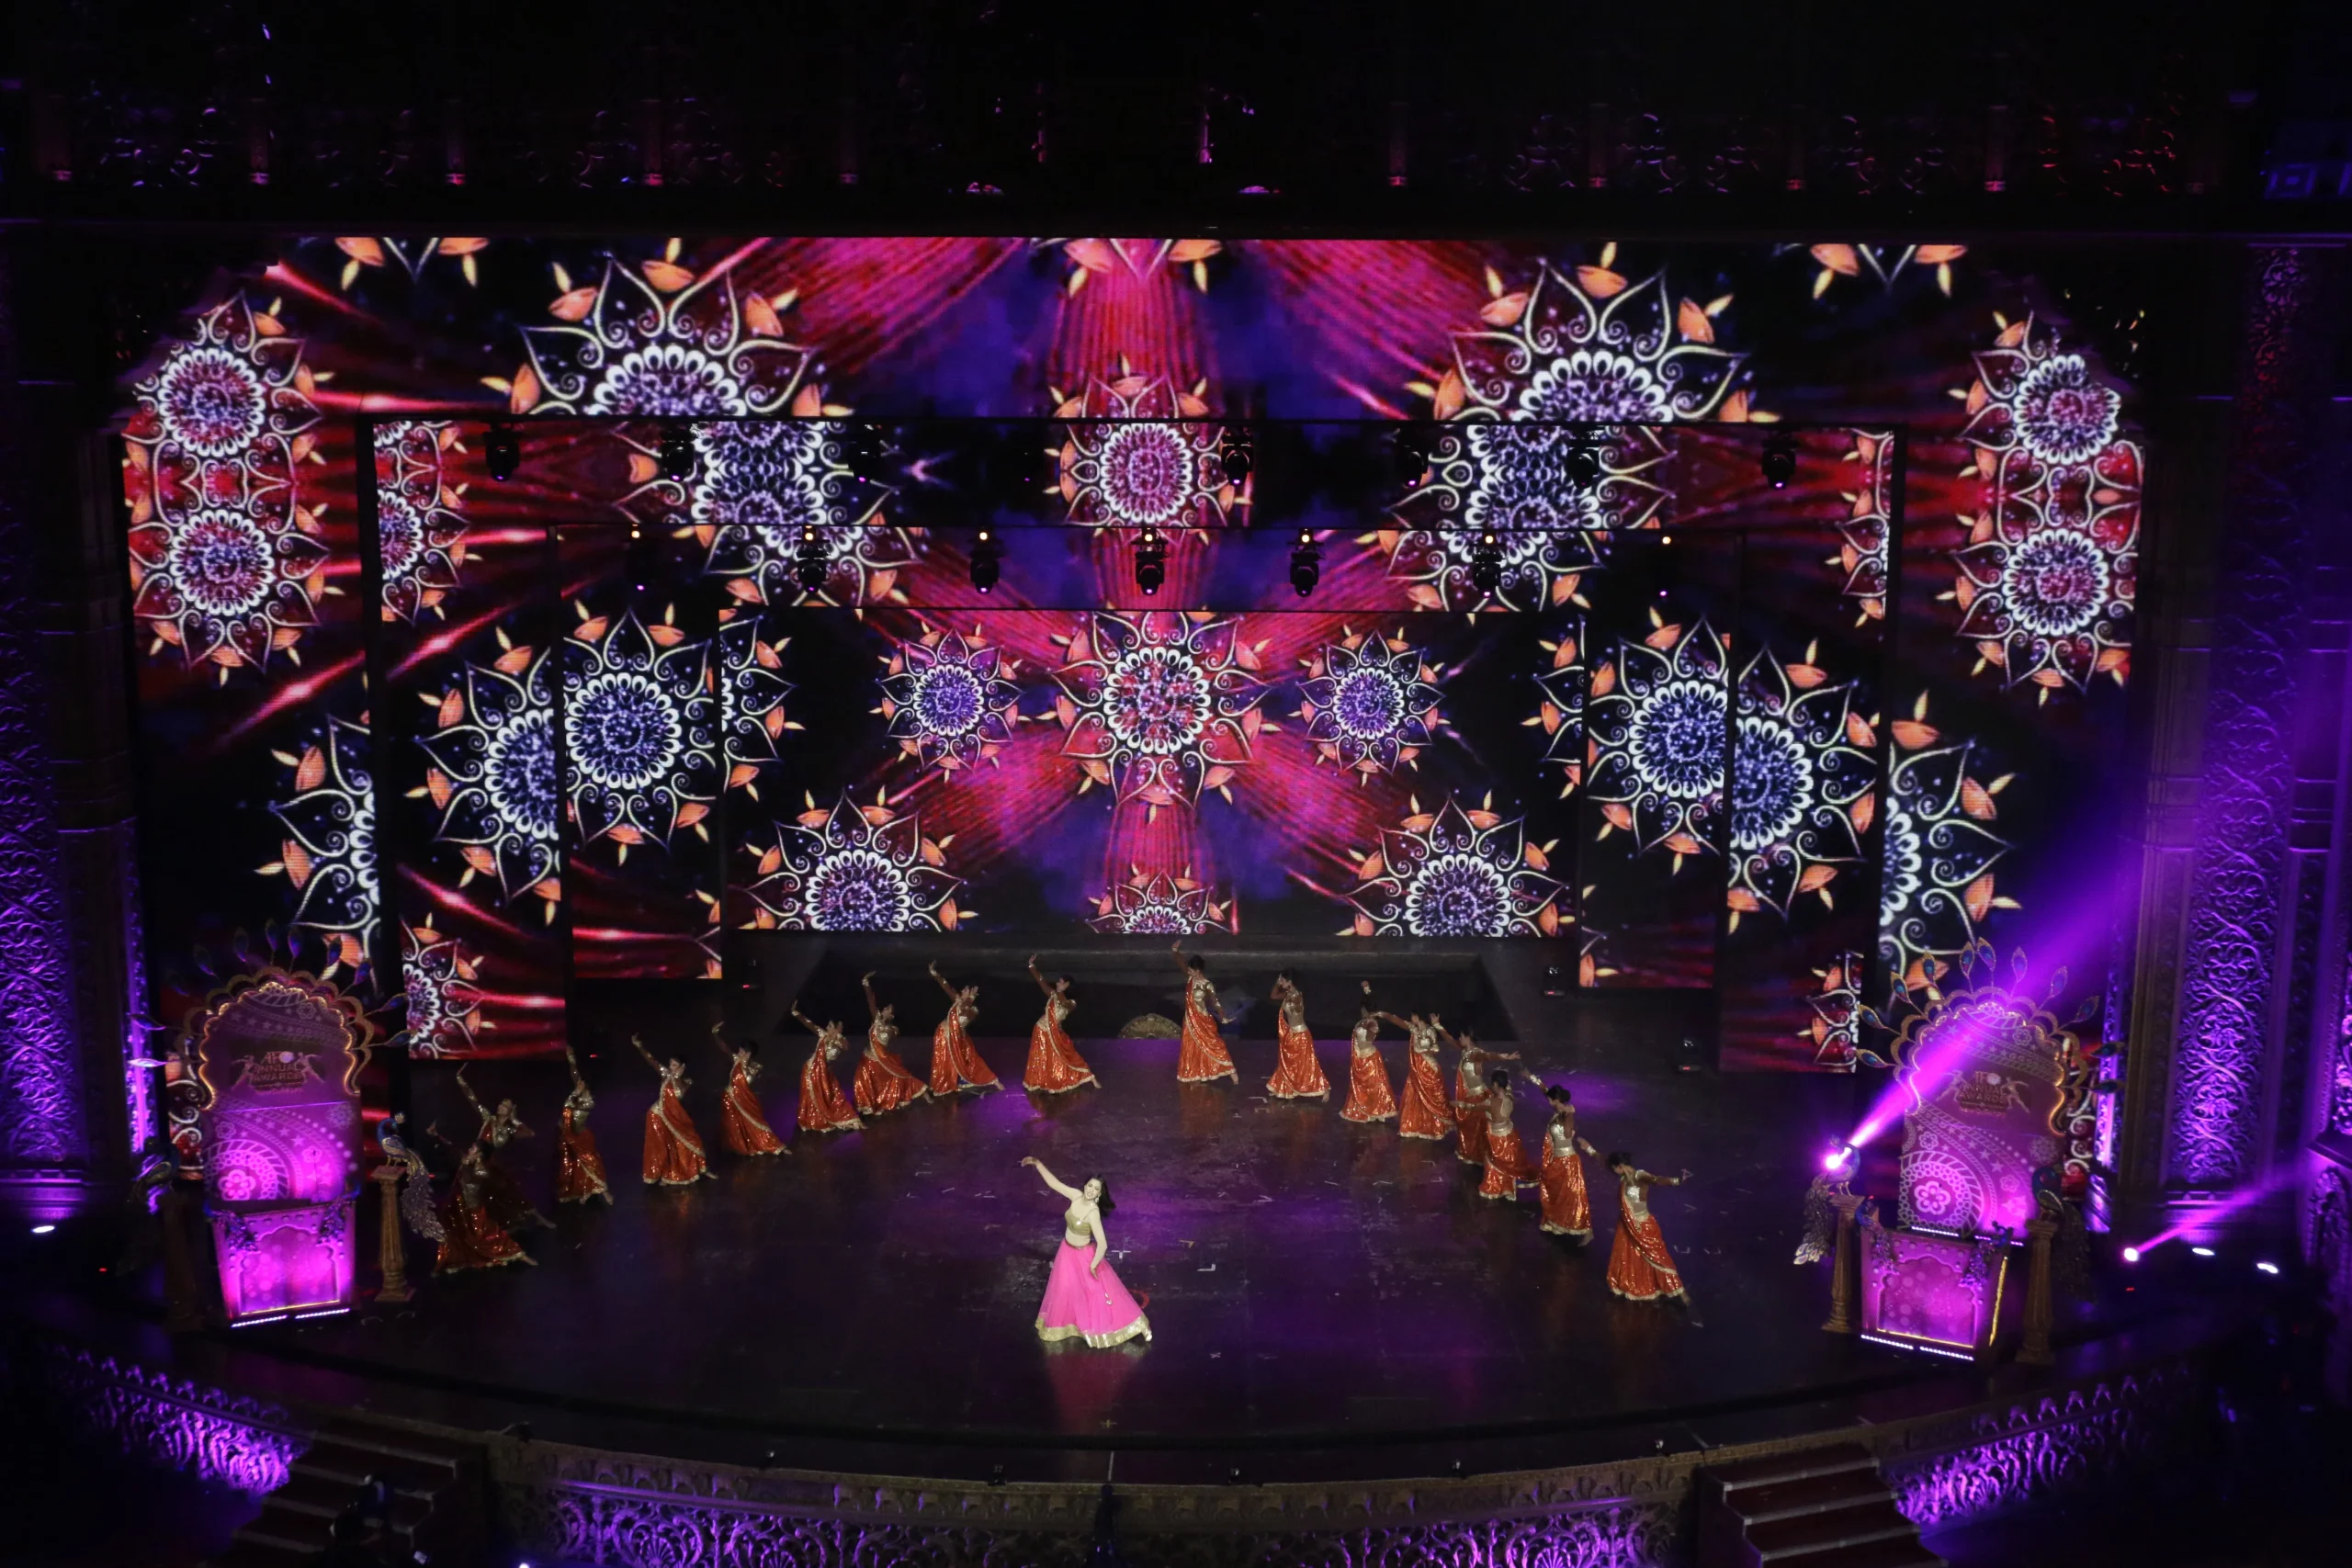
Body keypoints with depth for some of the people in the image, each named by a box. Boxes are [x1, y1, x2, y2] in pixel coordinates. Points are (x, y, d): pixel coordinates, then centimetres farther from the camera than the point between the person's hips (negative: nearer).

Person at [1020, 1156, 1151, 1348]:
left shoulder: (1093, 1213, -32)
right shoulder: (1076, 1196, -15)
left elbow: (1103, 1244, -31)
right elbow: (1054, 1183, -7)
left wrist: (1093, 1265, -21)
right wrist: (1038, 1164, -14)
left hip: (1084, 1255, -6)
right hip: (1067, 1251, 6)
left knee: (1096, 1291, 6)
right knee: (1064, 1290, 21)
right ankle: (1059, 1327, 43)